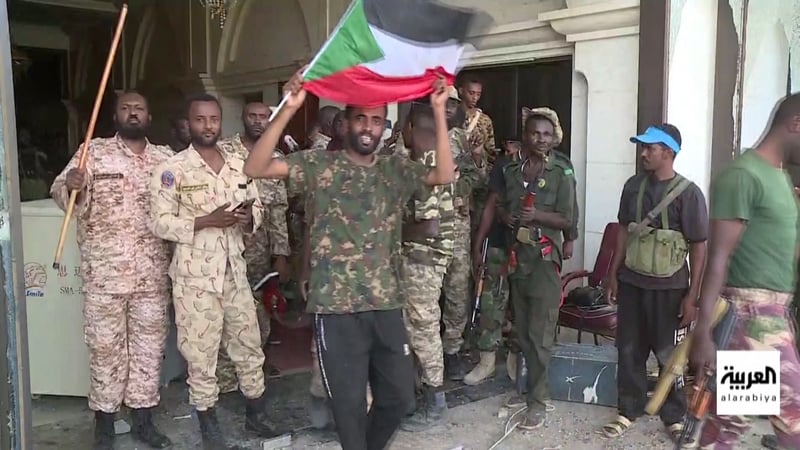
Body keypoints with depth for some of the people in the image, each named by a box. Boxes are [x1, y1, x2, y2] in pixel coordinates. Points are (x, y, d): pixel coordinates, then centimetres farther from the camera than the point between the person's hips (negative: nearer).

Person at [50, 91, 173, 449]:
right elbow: (61, 193, -7)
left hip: (153, 272, 3)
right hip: (105, 271, -3)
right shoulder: (94, 151, -1)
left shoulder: (165, 158, 8)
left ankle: (142, 418, 25)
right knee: (106, 346, 6)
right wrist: (71, 186, -29)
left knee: (150, 343, 10)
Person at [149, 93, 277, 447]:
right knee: (200, 350, 5)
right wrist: (207, 221, -22)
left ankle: (255, 411, 30)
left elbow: (257, 209, 13)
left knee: (248, 342, 13)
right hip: (195, 274, -4)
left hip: (234, 270, 5)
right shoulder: (172, 170, -7)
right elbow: (160, 223, -11)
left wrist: (250, 217, -10)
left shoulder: (239, 165, 7)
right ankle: (208, 421, 23)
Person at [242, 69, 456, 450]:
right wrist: (288, 109, -22)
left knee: (400, 397, 15)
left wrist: (438, 111, -11)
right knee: (349, 403, 7)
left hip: (387, 303, 4)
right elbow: (255, 169, -13)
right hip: (337, 307, -4)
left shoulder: (396, 170, 9)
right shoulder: (319, 165, -2)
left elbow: (445, 175, -6)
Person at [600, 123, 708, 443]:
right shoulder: (633, 185, 4)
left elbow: (698, 246, -9)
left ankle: (674, 417, 25)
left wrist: (692, 295, -11)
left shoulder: (688, 192, -10)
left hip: (669, 288, -4)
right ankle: (629, 410, 27)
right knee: (629, 350, 11)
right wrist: (613, 275, 10)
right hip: (631, 283, 4)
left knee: (669, 356, 9)